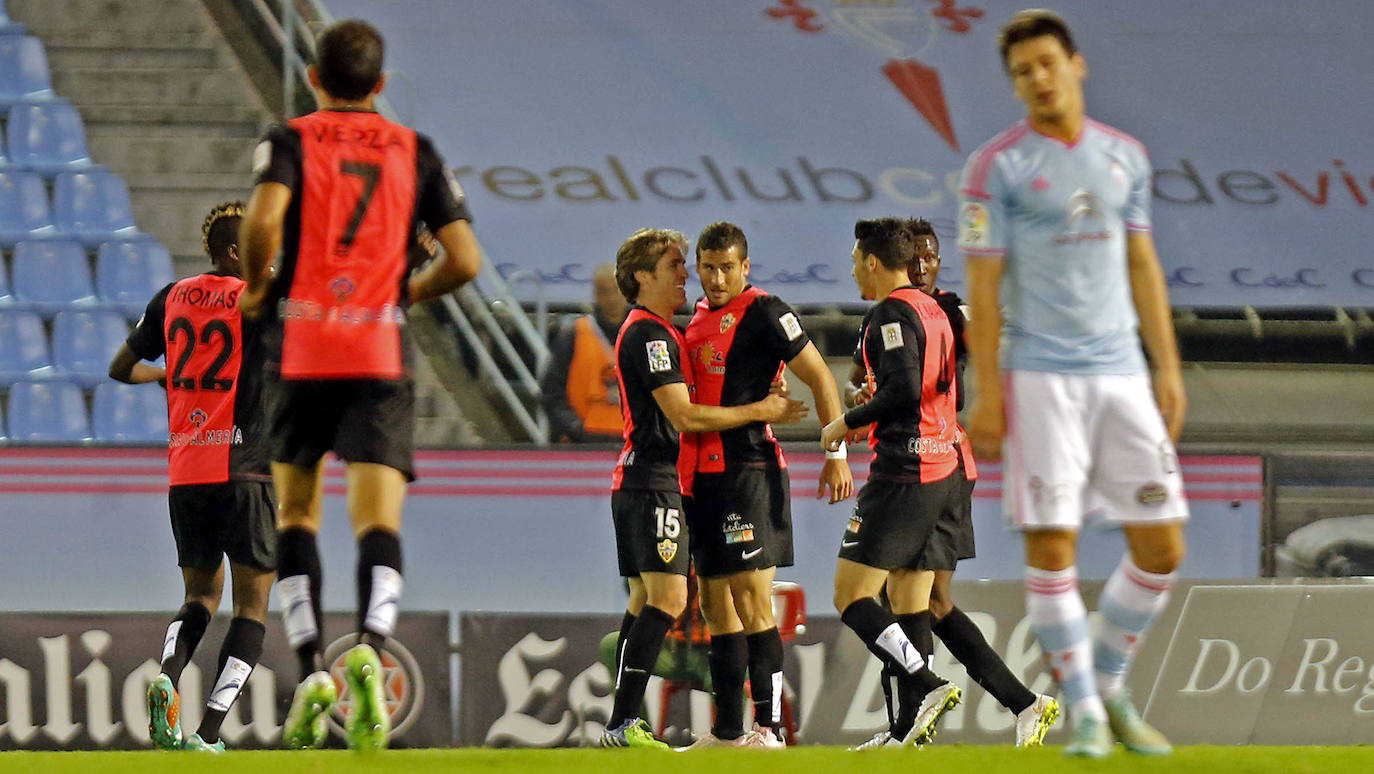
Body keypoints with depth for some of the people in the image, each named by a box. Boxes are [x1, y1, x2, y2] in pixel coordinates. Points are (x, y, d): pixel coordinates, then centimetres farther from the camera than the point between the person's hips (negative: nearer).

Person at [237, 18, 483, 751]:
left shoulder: (290, 141, 3)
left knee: (296, 513, 15)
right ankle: (369, 649, -35)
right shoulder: (413, 151, 9)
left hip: (301, 343, 0)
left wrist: (256, 289, 1)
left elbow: (264, 219, -17)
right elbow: (464, 259, 4)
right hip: (382, 353, 0)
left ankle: (312, 673, 5)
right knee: (378, 521, -7)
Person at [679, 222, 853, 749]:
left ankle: (768, 729, -13)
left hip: (748, 469, -9)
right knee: (715, 605, 11)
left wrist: (836, 455, -14)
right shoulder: (700, 315, 16)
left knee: (751, 604, -12)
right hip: (704, 472, 9)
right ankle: (727, 733, 17)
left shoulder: (763, 313, -9)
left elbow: (821, 379, -9)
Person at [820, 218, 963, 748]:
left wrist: (848, 422, -8)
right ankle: (908, 731, 4)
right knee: (910, 603, 8)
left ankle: (928, 686, -20)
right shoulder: (933, 311, 17)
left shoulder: (891, 313, -10)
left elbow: (904, 390, -21)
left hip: (902, 474, -9)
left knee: (851, 596, -9)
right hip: (943, 470, 9)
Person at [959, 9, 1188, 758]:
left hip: (1120, 373, 5)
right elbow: (982, 285, -5)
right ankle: (1083, 711, 4)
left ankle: (1109, 687, 21)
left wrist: (1168, 367, 11)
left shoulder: (1125, 156, 11)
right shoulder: (996, 167, -4)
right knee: (1051, 547, -7)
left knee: (1161, 548, 3)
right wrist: (988, 396, -10)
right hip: (1041, 378, -5)